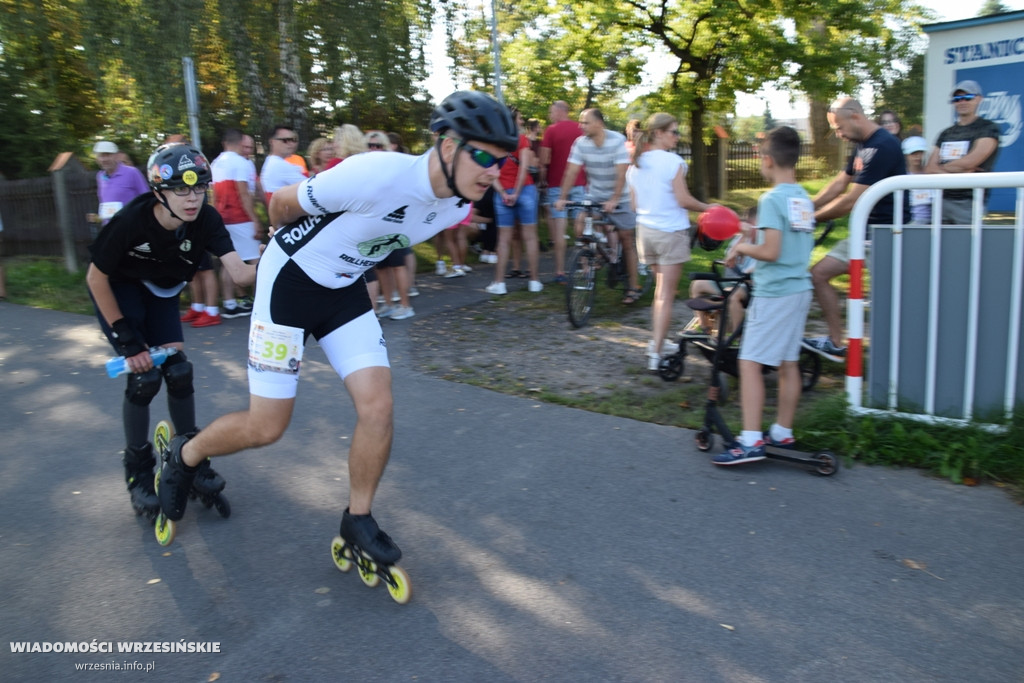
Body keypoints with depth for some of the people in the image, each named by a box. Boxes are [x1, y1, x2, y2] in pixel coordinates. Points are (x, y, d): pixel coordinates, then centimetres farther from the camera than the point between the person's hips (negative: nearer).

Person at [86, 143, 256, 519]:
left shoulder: (206, 220, -24)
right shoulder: (131, 220, -33)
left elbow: (239, 272, -33)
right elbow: (96, 278, -21)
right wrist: (127, 340, -21)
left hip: (161, 291, 4)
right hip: (117, 289, -4)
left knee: (179, 372, -7)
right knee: (144, 376, -14)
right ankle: (138, 473, 5)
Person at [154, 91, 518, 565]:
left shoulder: (457, 207, -9)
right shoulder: (378, 175, -32)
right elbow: (283, 202, -15)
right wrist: (290, 242, 5)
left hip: (345, 291, 6)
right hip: (289, 281, -6)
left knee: (378, 406, -7)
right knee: (267, 426, -1)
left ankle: (357, 520, 14)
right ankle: (185, 455, 30)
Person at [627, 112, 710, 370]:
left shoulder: (635, 164, 7)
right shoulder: (673, 161, -13)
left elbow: (634, 204, 10)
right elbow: (684, 200, -14)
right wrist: (707, 208, 1)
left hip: (645, 230, 7)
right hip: (671, 232, -7)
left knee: (660, 290, 21)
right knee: (666, 296, -3)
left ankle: (656, 342, 26)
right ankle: (655, 352, -6)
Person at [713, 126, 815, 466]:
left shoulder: (772, 199, -14)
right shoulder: (804, 199, 11)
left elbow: (770, 252, -20)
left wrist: (741, 247, -5)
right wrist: (755, 233, 18)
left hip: (774, 293, -9)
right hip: (800, 289, 9)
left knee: (750, 363, -6)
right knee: (788, 363, 14)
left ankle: (751, 441, -7)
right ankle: (783, 433, 24)